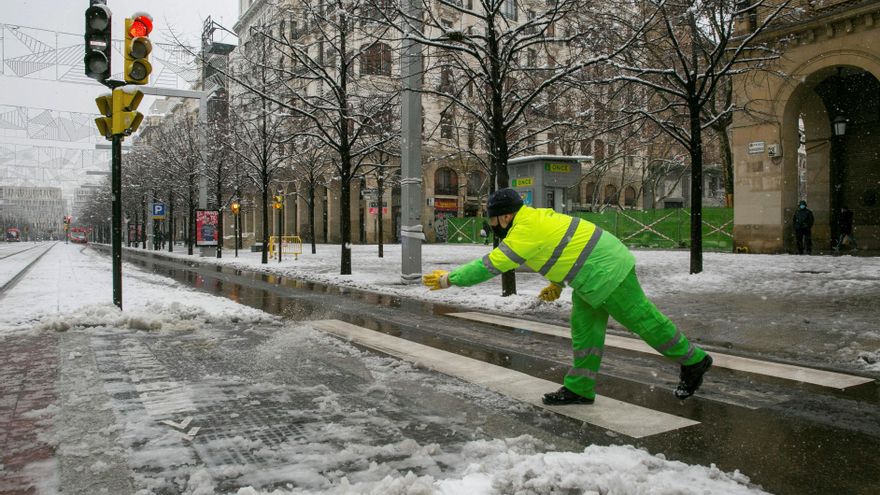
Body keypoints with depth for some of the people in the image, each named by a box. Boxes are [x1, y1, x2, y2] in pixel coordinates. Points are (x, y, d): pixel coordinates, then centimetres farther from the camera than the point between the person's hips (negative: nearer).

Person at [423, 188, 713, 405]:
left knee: (642, 319, 3)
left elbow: (489, 266, -23)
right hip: (598, 268, 10)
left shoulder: (525, 231, -23)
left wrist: (449, 279, -16)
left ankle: (694, 361, 22)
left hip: (606, 272, -10)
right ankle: (580, 388, 15)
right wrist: (556, 284, 17)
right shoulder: (536, 217, 8)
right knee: (584, 327, 10)